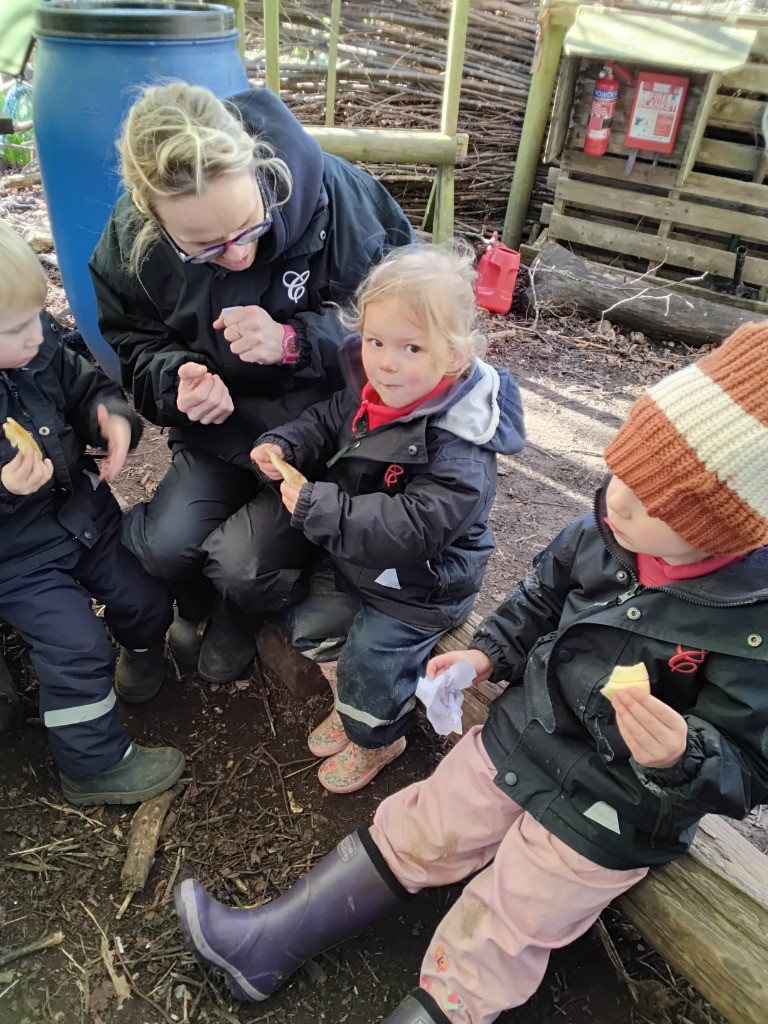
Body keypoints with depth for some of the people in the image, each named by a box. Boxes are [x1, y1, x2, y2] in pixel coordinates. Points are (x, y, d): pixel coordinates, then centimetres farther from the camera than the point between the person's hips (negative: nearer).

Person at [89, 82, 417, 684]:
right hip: (224, 425, 4)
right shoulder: (132, 240, -12)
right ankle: (196, 606, 23)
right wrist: (178, 377, -20)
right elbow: (135, 342, 5)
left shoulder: (333, 195, -22)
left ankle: (239, 621, 21)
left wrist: (296, 341, -29)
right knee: (161, 544, -16)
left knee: (245, 565, -20)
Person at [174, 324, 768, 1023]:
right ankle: (267, 945, 28)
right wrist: (489, 655, -2)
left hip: (603, 822, -5)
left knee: (482, 954, 6)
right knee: (411, 834, 12)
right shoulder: (604, 533, -12)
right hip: (516, 740, 6)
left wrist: (682, 757, -36)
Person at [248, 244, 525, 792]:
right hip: (357, 561, 8)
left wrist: (318, 507, -36)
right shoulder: (366, 392, -10)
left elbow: (409, 528, -38)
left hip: (420, 585, -8)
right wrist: (283, 445, -12)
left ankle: (375, 738, 37)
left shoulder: (456, 449, -34)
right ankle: (354, 705, 45)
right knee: (311, 624, 19)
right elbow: (325, 422, 8)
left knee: (371, 661, 2)